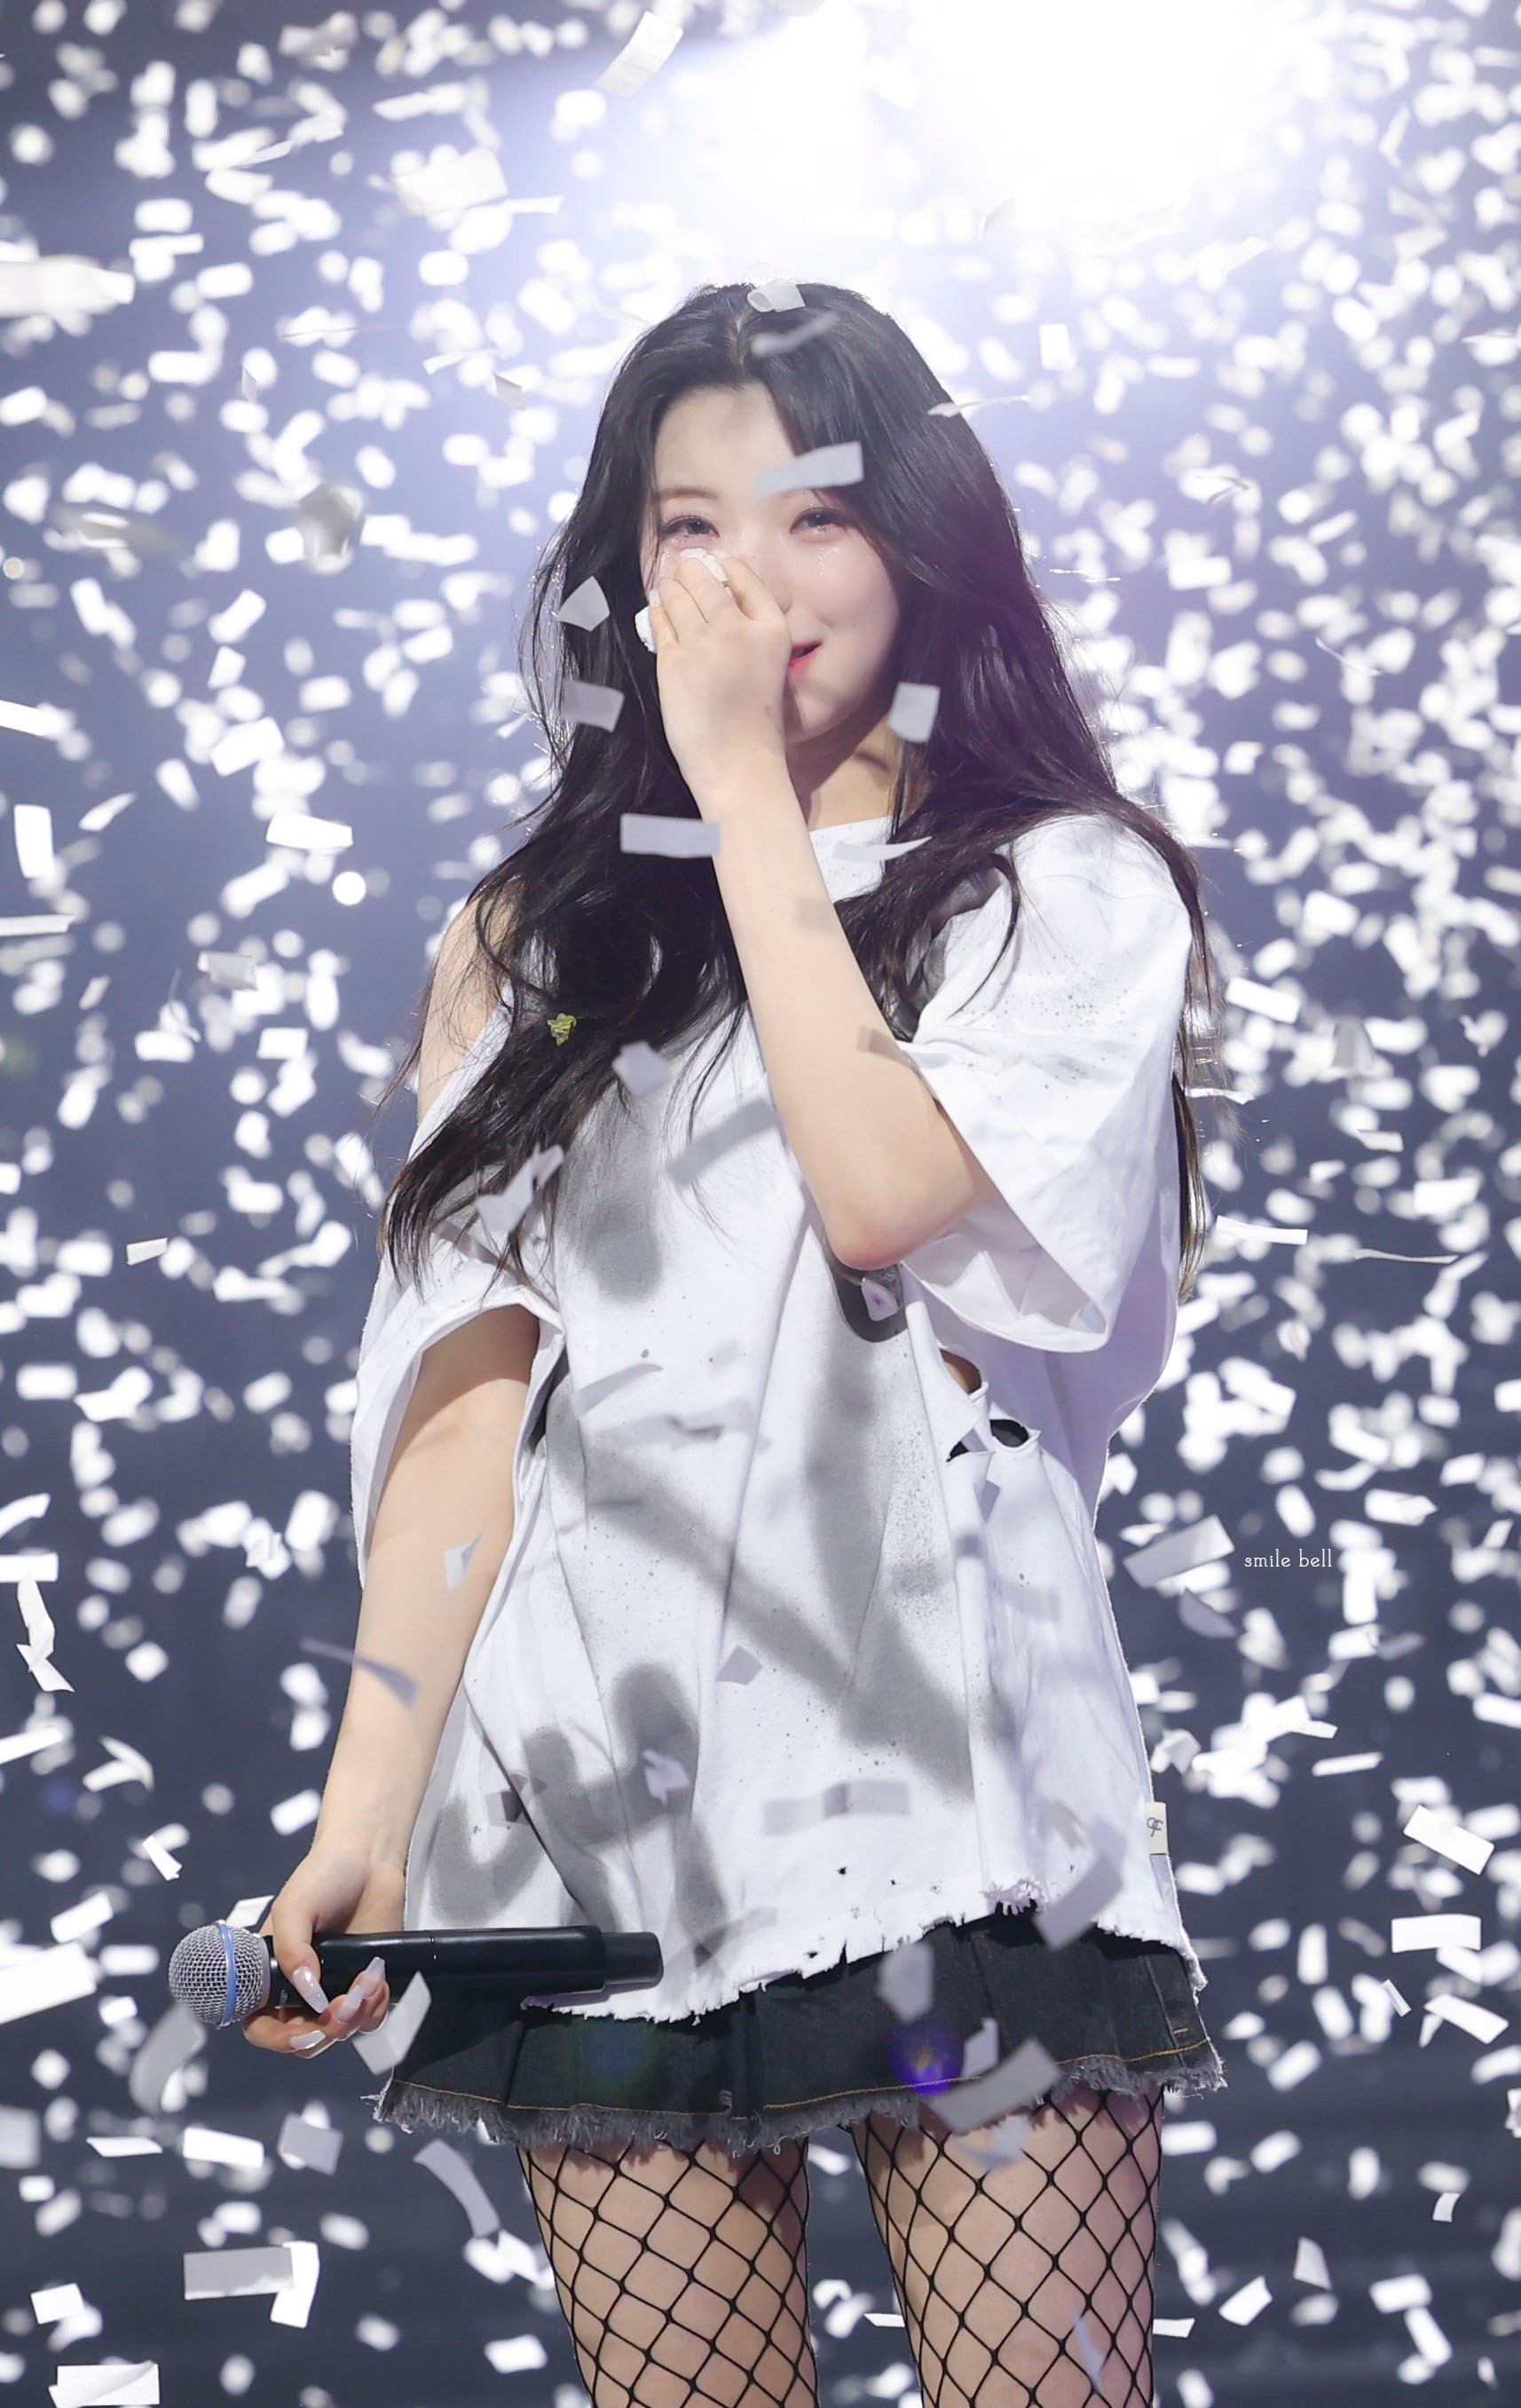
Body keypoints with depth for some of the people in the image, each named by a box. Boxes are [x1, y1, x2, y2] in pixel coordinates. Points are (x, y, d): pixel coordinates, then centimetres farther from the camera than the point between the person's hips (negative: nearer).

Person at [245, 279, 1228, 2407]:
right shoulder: (547, 933, 15)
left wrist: (749, 786, -3)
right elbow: (470, 1378, 7)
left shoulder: (1066, 888, 8)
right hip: (602, 1801, 2)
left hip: (947, 1761, -2)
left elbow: (880, 1189, -12)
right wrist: (369, 1800, -3)